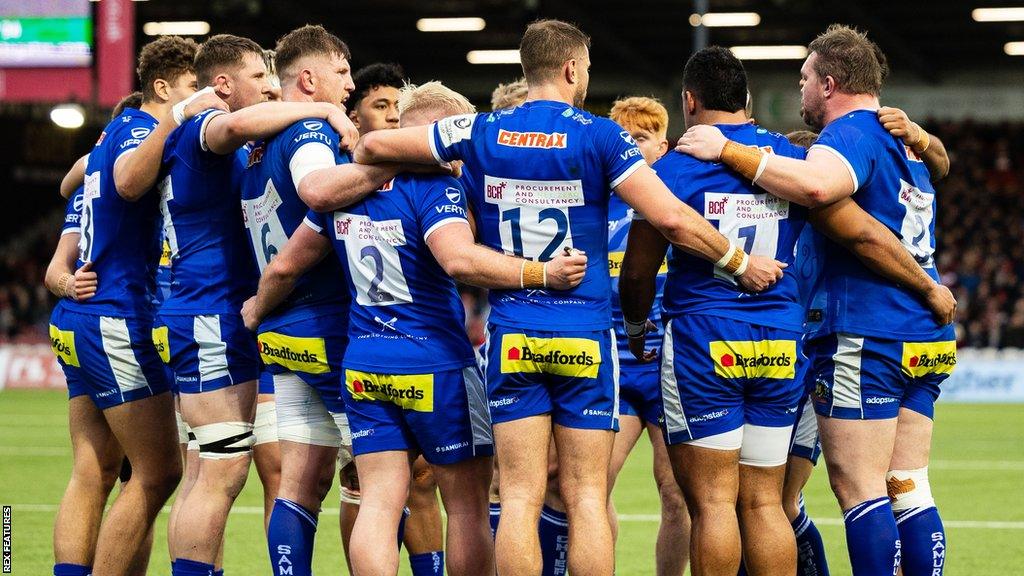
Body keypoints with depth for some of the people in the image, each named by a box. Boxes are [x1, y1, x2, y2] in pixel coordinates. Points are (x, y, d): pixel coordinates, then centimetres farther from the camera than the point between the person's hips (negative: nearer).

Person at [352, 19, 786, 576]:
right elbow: (672, 218, -10)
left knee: (520, 497, 0)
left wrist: (363, 167, 34)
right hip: (585, 335, -2)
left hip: (512, 337, 2)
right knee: (587, 498, 1)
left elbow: (373, 145, 10)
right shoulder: (599, 136, -4)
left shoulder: (482, 132, 4)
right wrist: (742, 265, 3)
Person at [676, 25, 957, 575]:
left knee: (858, 489, -8)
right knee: (908, 489, 8)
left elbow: (817, 183, -30)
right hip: (927, 341, 9)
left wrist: (730, 152, -24)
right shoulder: (906, 146, 21)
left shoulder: (851, 133, -9)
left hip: (864, 343, -9)